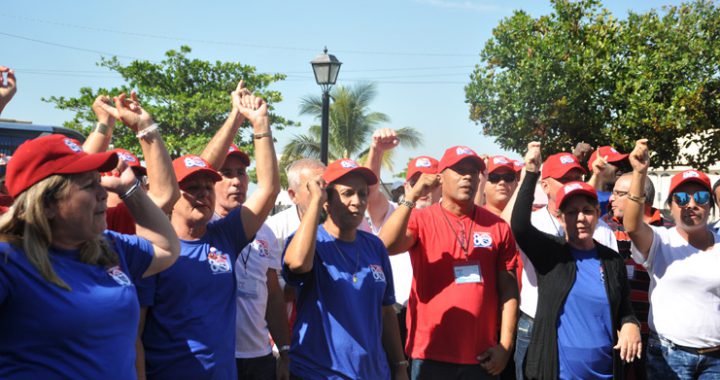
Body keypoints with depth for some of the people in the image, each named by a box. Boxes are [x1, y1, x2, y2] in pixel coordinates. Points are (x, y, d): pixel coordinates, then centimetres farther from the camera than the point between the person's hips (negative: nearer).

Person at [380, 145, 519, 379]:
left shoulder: (497, 227, 3)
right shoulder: (421, 219, -2)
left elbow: (508, 289, 4)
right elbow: (386, 246, -20)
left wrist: (505, 346, -1)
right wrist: (412, 197, -25)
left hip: (482, 356, 2)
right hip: (431, 353, -2)